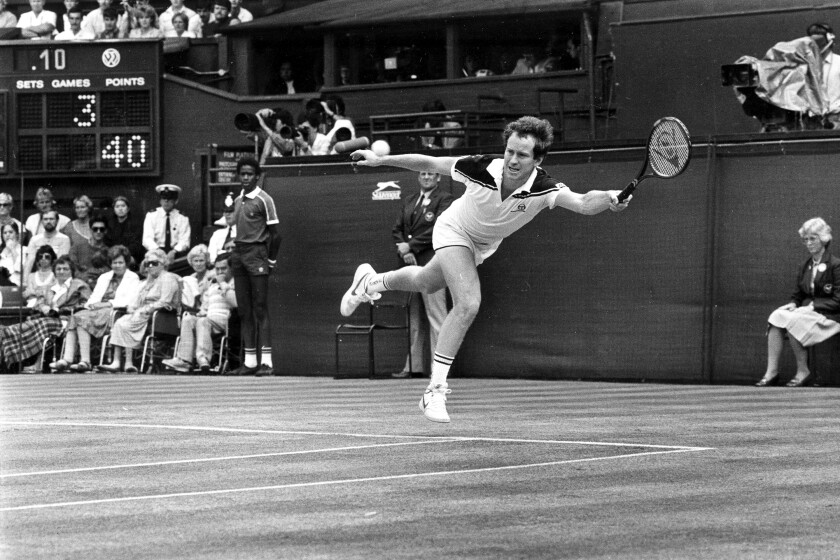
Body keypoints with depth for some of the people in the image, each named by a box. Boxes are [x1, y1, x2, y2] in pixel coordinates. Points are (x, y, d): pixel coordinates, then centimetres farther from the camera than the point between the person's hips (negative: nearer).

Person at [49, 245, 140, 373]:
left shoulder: (133, 278, 9)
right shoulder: (104, 277, 28)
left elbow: (129, 300, -6)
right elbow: (94, 298, 20)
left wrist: (107, 304, -14)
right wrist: (92, 304, -5)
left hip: (116, 312, -6)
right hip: (97, 311, 6)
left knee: (82, 319, -30)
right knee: (75, 318, -25)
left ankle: (85, 361, -37)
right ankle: (67, 360, -37)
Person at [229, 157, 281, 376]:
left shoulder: (264, 200, -6)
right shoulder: (237, 200, 15)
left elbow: (275, 234, -7)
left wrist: (271, 261, -8)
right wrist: (234, 253, 11)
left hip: (256, 253, -7)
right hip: (238, 253, 7)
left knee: (260, 308, -9)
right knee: (244, 309, 7)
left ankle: (266, 360, -10)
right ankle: (249, 360, 10)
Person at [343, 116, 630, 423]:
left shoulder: (543, 188, -37)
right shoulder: (482, 169, -37)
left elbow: (583, 203, -54)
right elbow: (429, 163, -21)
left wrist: (609, 199, -74)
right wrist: (381, 160, -17)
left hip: (483, 245, 4)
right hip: (454, 231, -4)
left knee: (424, 282, 28)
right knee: (468, 303, -24)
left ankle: (371, 281, 61)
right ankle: (435, 391, -14)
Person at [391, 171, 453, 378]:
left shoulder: (444, 200, -1)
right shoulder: (410, 201, 19)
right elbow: (397, 229, 16)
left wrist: (410, 246, -11)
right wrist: (403, 251, -2)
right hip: (410, 265, 6)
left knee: (435, 317, -7)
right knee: (414, 319, 8)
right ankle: (413, 365, 12)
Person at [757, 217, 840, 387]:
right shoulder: (805, 267, 17)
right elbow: (797, 295, 19)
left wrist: (813, 306, -18)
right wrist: (793, 304, -5)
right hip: (807, 311, 7)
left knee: (791, 321, -30)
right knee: (776, 317, -21)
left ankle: (803, 372, -18)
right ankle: (771, 372, -28)